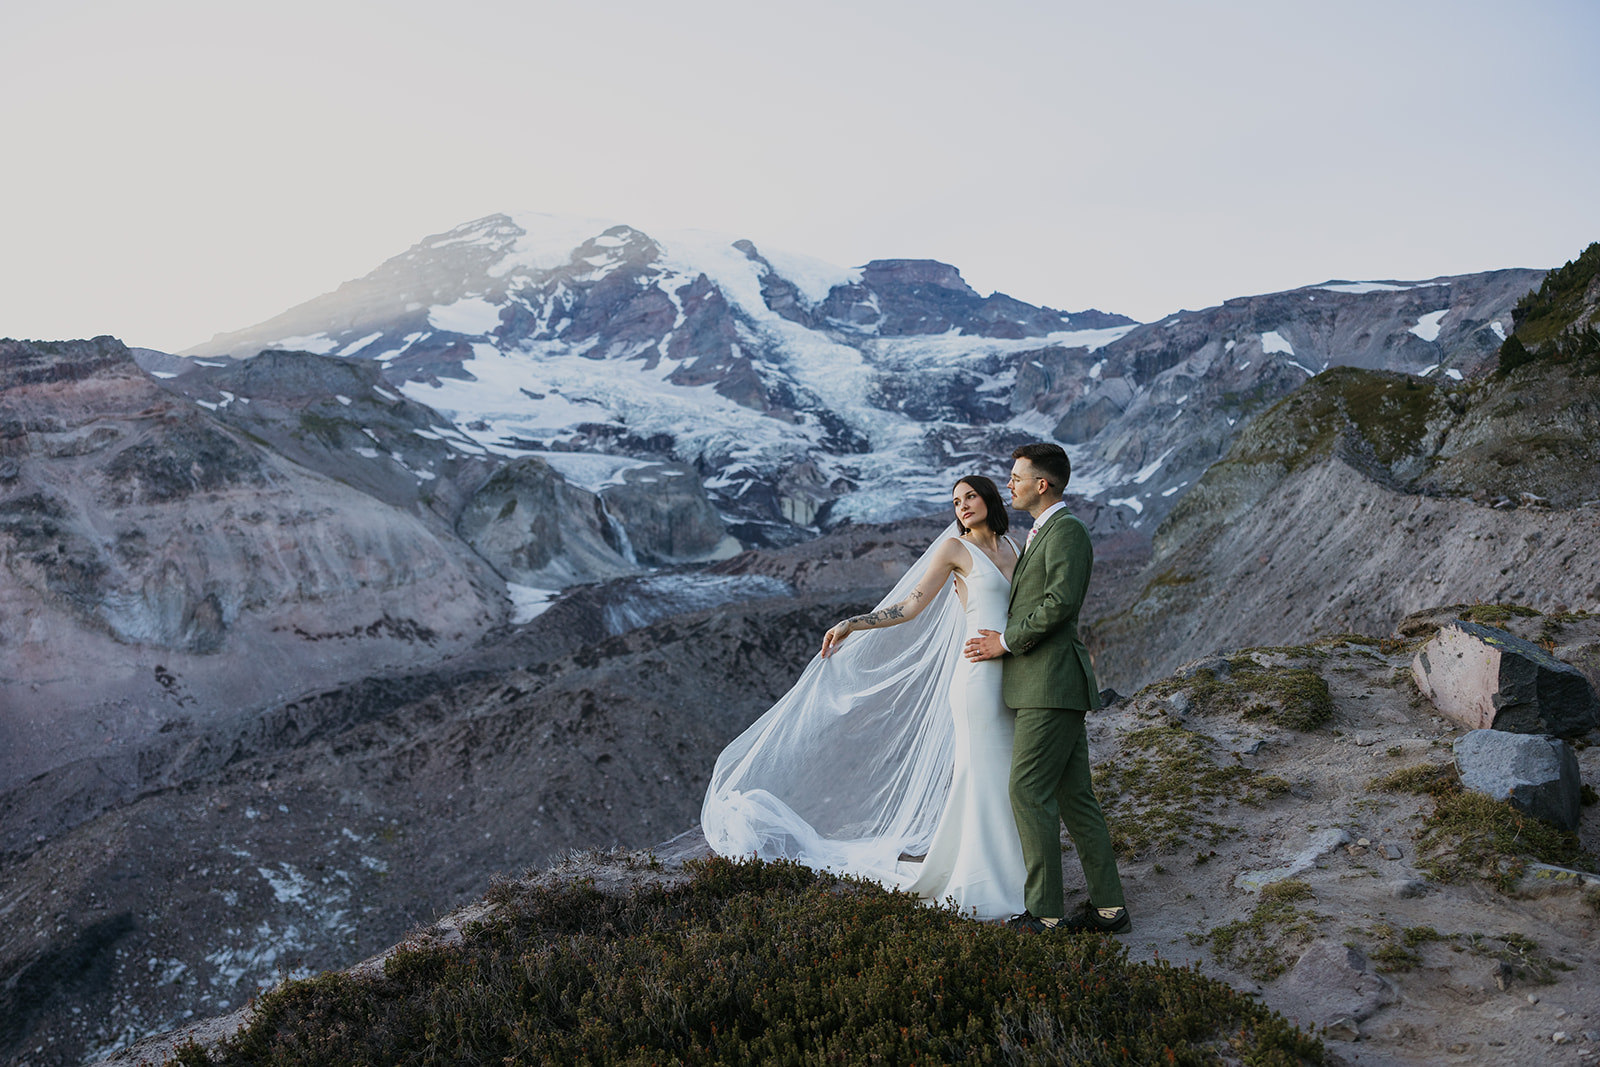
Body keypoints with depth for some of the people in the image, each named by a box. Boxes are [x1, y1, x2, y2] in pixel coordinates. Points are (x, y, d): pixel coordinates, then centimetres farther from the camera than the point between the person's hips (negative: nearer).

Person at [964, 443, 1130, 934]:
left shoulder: (1066, 530, -10)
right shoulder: (1041, 534, 22)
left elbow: (1060, 601, -21)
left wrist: (1005, 642, -13)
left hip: (1052, 684, -10)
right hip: (1044, 687, 10)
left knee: (1029, 791, -7)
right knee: (1073, 797, 10)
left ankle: (1046, 912, 0)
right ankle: (1108, 907, 16)